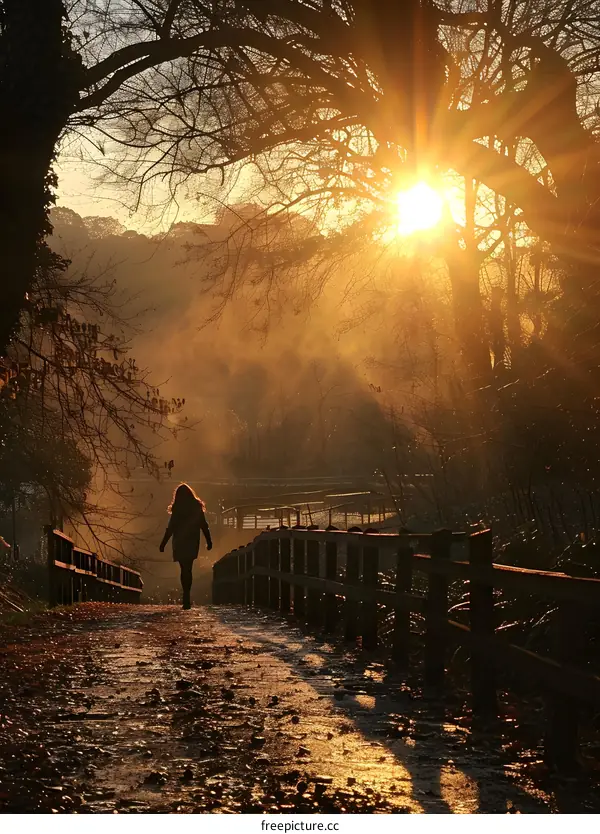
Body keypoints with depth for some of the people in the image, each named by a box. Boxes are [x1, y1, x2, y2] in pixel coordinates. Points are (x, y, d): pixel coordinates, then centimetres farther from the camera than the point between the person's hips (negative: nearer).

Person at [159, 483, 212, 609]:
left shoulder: (177, 508, -7)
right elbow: (204, 526, 2)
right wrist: (209, 541, 8)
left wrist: (163, 544, -3)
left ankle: (186, 598, -9)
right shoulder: (196, 506, 1)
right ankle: (186, 598, 6)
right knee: (188, 569, 12)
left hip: (180, 542, -2)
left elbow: (171, 528, -9)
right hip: (192, 542, 2)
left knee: (184, 569, 2)